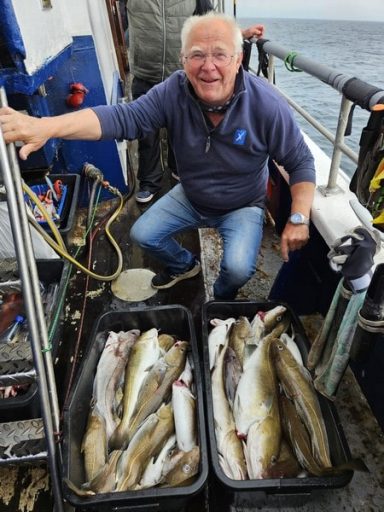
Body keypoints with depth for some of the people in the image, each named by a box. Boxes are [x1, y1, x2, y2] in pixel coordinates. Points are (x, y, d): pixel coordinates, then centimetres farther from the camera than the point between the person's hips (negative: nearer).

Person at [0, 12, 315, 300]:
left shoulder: (267, 104, -25)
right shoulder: (174, 92, -20)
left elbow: (301, 162, -15)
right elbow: (124, 117, -31)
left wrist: (299, 219, -25)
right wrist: (45, 126, -45)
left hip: (243, 206, -3)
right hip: (190, 198, 4)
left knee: (238, 267, -25)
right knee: (143, 235, 2)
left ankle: (222, 299, 15)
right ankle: (185, 265, 34)